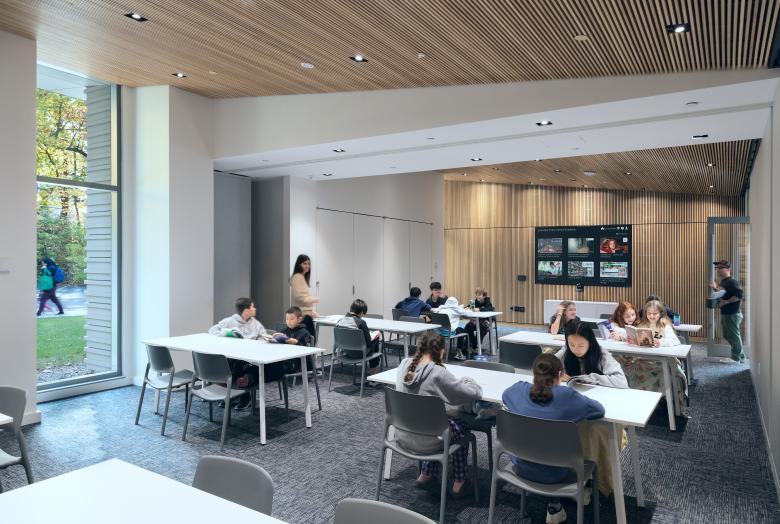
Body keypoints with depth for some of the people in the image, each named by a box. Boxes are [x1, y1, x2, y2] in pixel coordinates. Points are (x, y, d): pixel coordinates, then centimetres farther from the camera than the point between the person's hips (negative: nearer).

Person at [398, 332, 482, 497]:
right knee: (462, 428, 24)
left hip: (402, 436, 6)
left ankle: (426, 476, 36)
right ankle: (458, 483, 33)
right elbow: (474, 394, -19)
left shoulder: (404, 365, -7)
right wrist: (467, 380, 1)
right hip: (426, 442, -6)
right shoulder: (438, 374, -25)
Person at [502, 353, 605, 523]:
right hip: (554, 474, -3)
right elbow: (599, 410, -7)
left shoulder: (519, 389, -12)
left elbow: (505, 396, 12)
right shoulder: (567, 395, -21)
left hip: (521, 467, 3)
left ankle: (554, 508, 32)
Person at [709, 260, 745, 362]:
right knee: (728, 336, 19)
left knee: (734, 337, 1)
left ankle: (737, 359, 13)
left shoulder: (732, 282, -17)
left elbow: (740, 295, -30)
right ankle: (740, 357, 31)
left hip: (732, 314, -10)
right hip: (725, 314, 10)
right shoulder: (722, 282, 12)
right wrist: (715, 288, 13)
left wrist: (725, 302, -26)